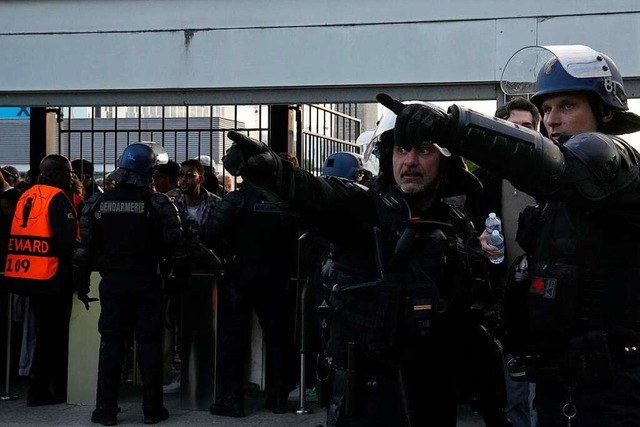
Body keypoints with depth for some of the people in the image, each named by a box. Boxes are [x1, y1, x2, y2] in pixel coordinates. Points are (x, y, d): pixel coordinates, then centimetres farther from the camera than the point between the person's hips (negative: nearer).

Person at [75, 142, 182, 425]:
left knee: (111, 341, 7)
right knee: (149, 341, 5)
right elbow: (173, 241, -13)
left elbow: (87, 243, -1)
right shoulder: (157, 202, -10)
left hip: (112, 280, 2)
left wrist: (84, 277, 9)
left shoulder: (98, 202, -2)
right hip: (146, 280, -2)